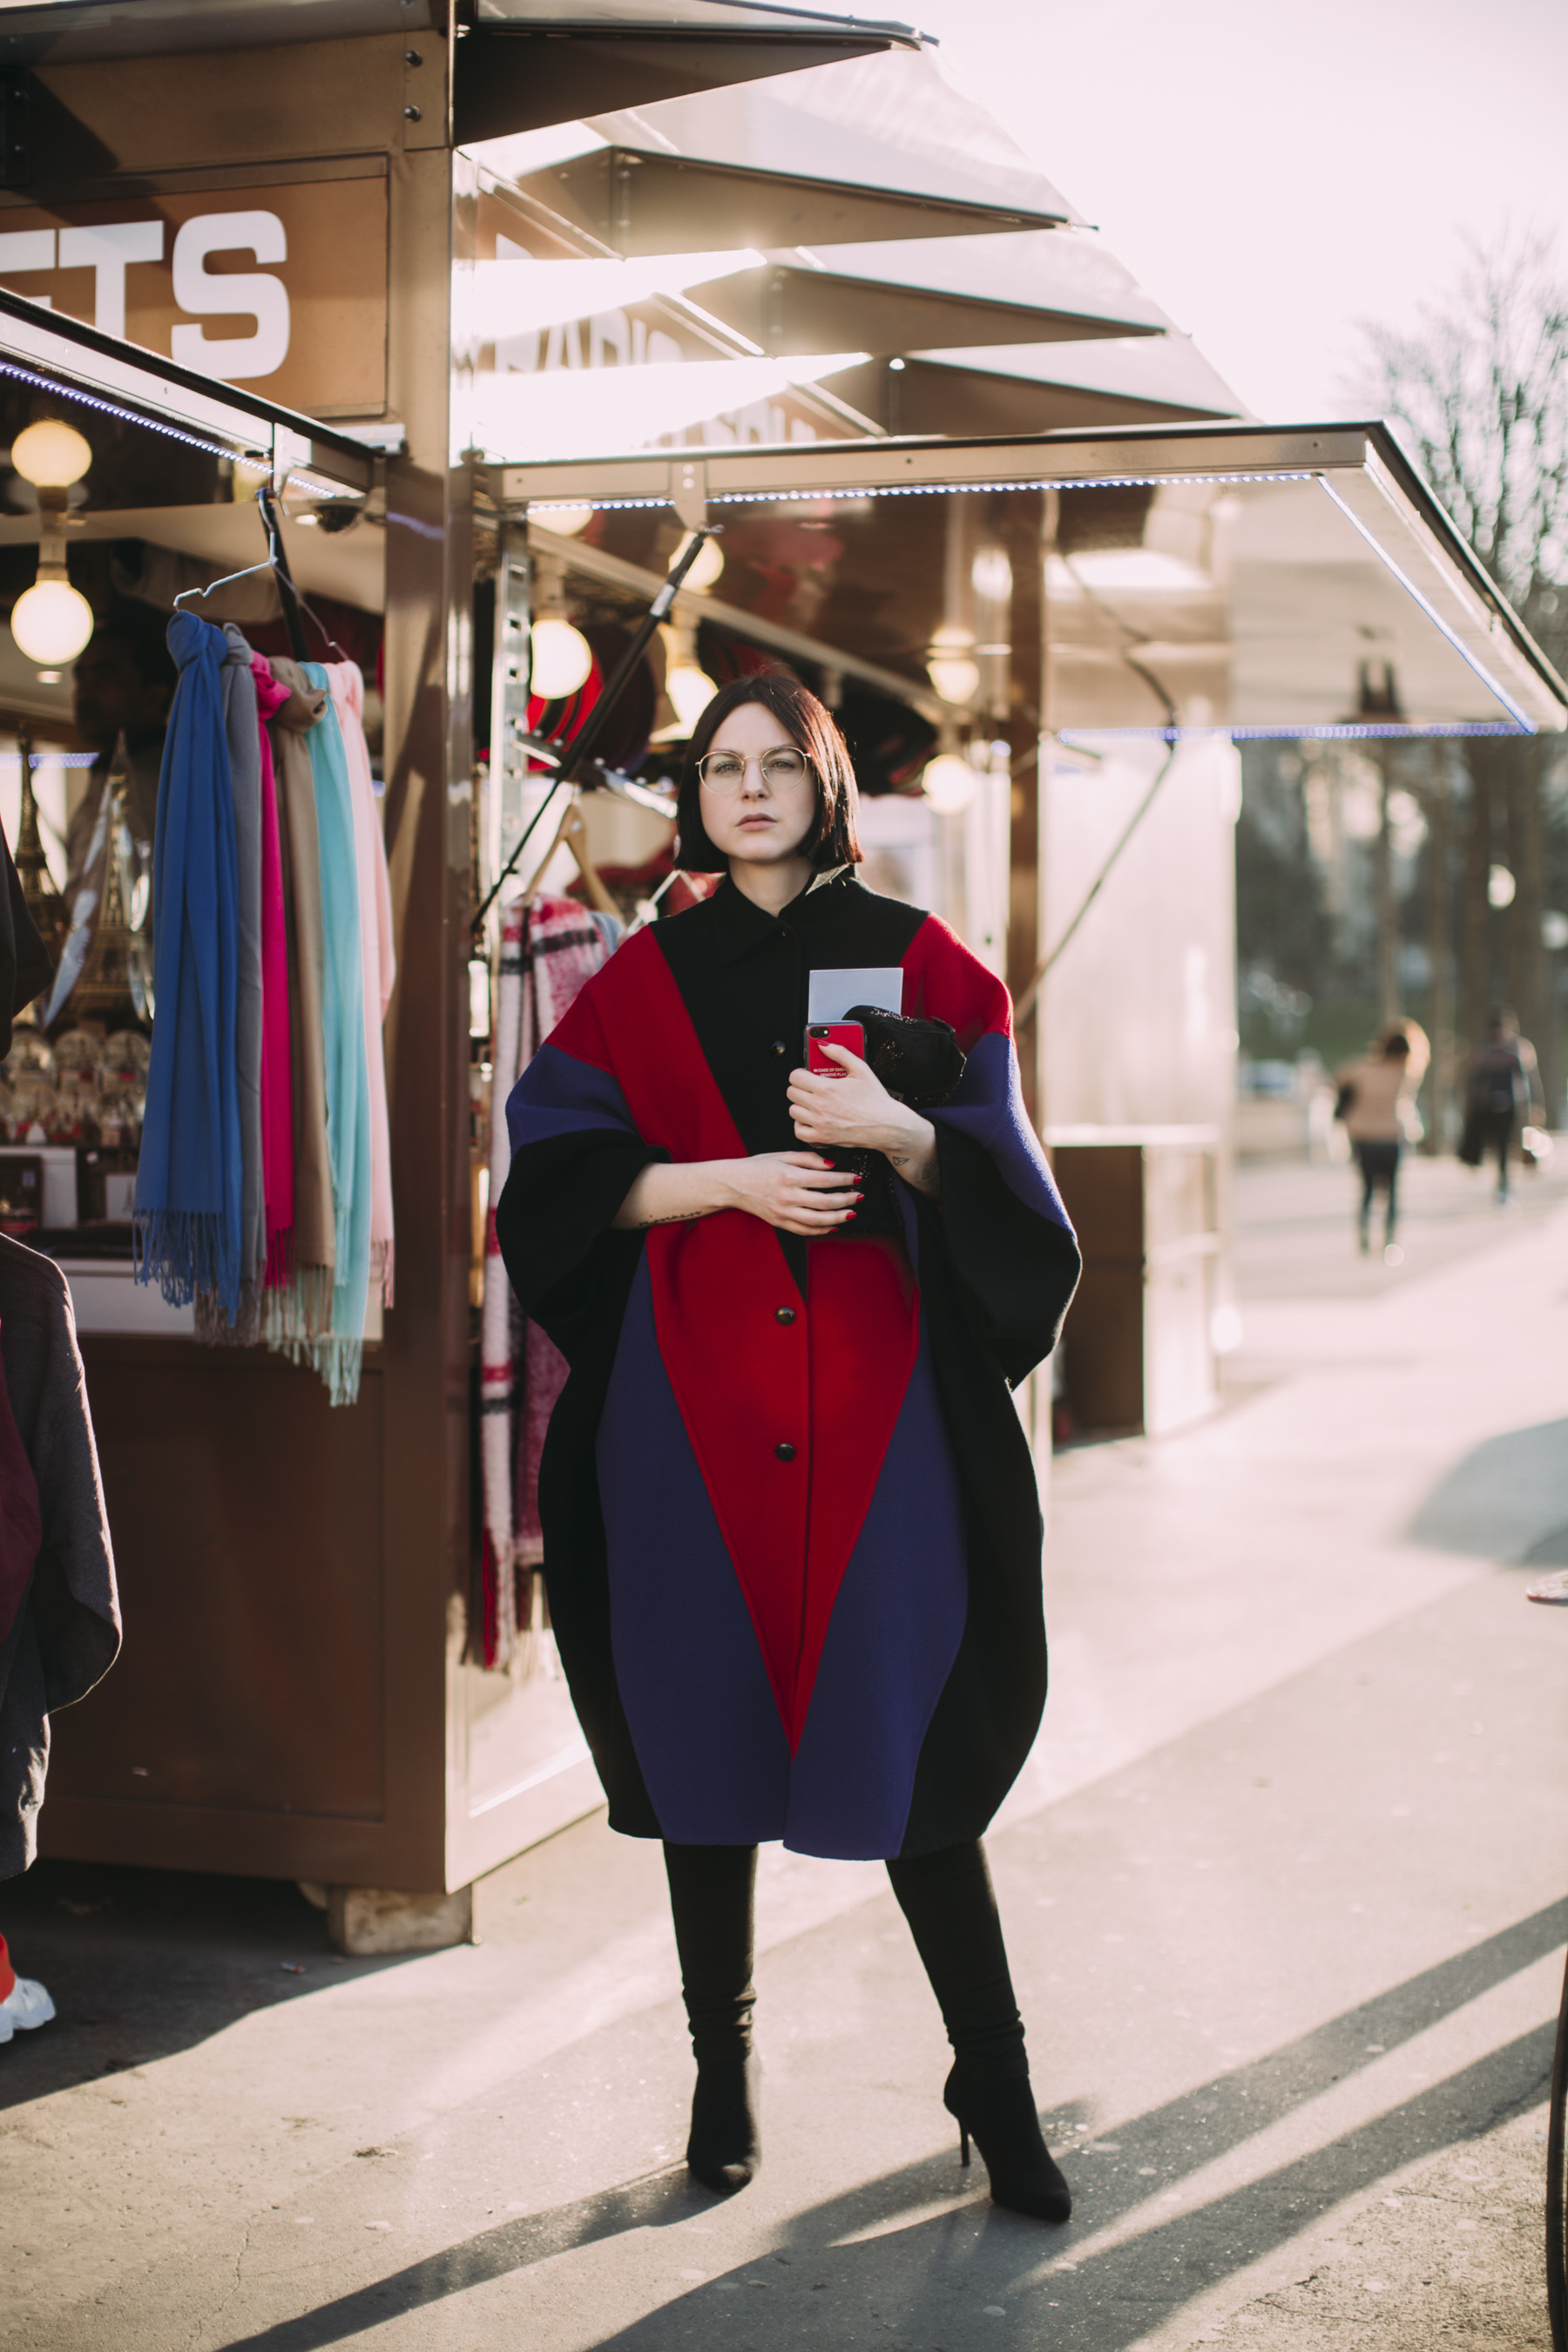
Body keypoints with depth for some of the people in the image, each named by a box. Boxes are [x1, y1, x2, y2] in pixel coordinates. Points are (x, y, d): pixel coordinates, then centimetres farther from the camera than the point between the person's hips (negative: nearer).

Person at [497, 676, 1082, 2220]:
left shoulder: (918, 962, 7)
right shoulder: (645, 980, 9)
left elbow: (997, 1171, 2)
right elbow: (562, 1171, 2)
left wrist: (899, 1136, -18)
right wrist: (731, 1180, -11)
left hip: (879, 1398, -1)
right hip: (692, 1399, 1)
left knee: (904, 1735, -2)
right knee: (709, 1733, 4)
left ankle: (996, 2084, 11)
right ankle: (722, 2069, 20)